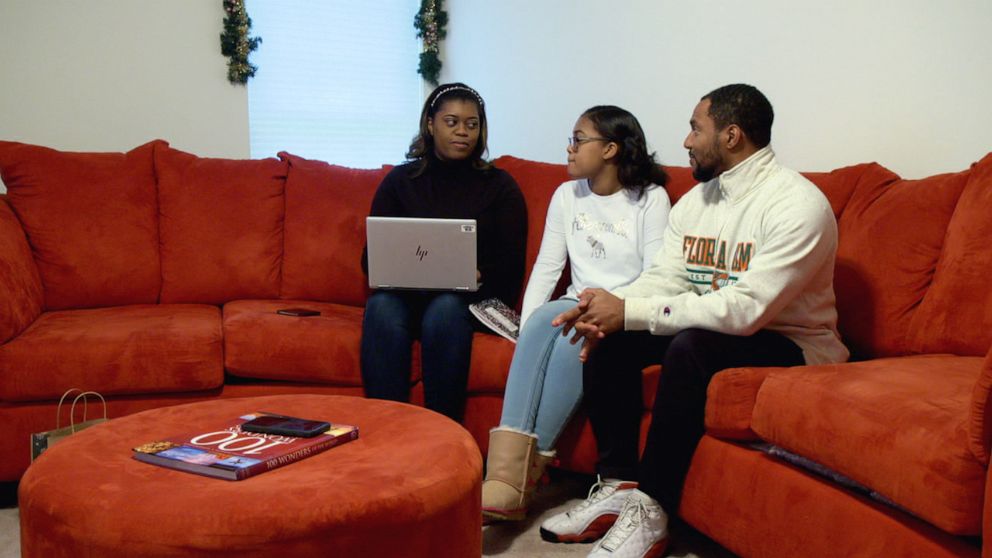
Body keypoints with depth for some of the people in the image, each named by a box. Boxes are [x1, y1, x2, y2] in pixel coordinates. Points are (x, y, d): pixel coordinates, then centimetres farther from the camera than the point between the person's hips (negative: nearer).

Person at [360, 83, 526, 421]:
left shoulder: (500, 186, 10)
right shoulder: (400, 180, 13)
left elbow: (510, 267, 4)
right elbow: (371, 258, 9)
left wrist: (477, 276, -17)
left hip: (473, 300, -1)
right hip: (406, 294, 2)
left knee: (445, 308, -36)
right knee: (381, 307, -33)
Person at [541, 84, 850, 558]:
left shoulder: (797, 204, -20)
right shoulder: (695, 200, 7)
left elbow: (744, 310, -30)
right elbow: (663, 278, 1)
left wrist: (629, 311, -29)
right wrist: (607, 309, -22)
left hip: (788, 342, -8)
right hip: (710, 328, 8)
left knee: (690, 345, -35)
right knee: (610, 336, -11)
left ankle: (650, 511, -22)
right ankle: (618, 486, -7)